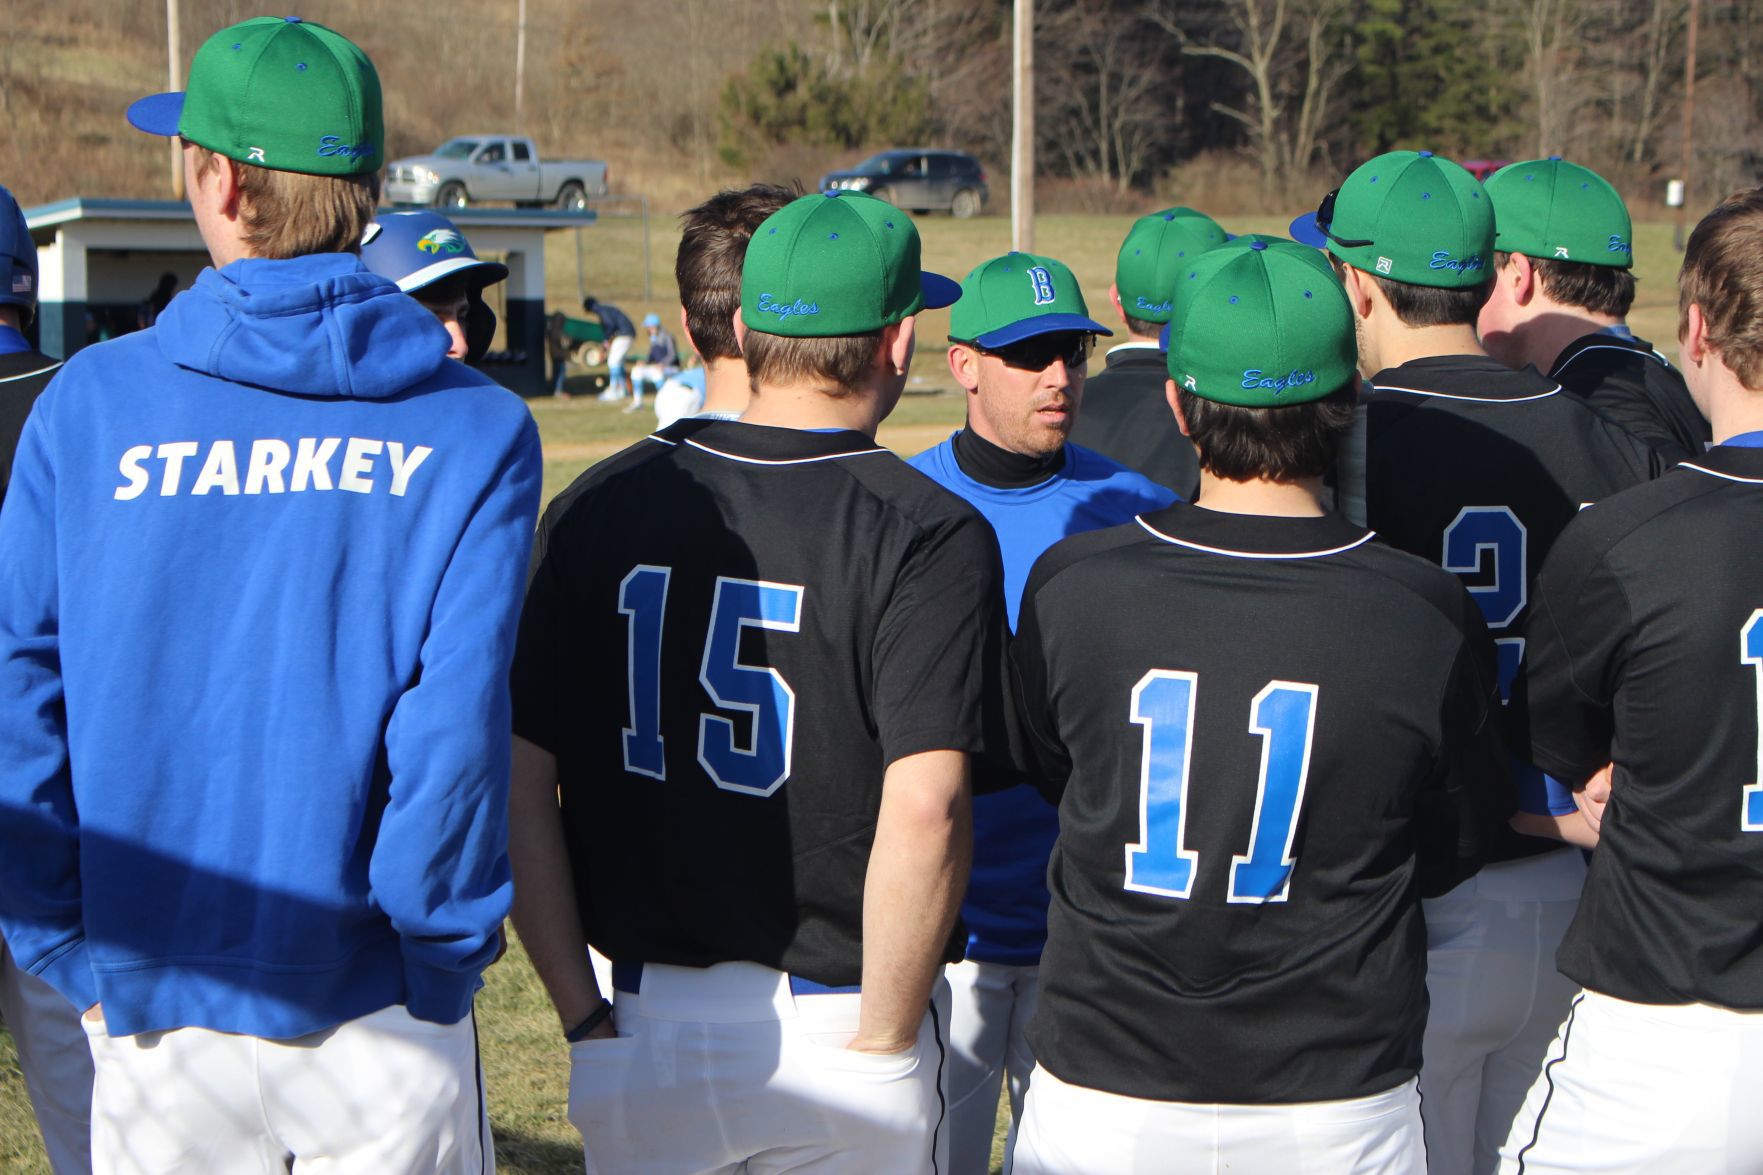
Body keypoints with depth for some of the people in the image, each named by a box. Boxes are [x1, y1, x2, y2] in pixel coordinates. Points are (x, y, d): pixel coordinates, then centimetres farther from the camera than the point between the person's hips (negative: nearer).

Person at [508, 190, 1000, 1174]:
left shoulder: (601, 504, 1)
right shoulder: (929, 535, -11)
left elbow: (518, 784, -2)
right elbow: (925, 811, -22)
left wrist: (583, 1014, 3)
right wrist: (882, 1043, -11)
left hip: (640, 1030, 4)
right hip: (838, 1023, -3)